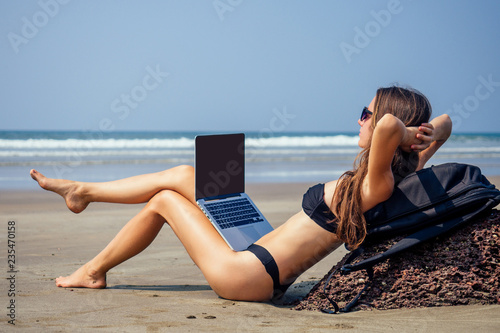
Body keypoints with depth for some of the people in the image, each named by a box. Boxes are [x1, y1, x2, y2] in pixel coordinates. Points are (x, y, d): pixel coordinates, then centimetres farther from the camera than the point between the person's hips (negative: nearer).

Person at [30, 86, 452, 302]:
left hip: (247, 274, -9)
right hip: (258, 261, 9)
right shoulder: (403, 174, 2)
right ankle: (83, 192, 30)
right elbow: (444, 123, 15)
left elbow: (389, 125, -45)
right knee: (183, 175, 13)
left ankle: (95, 271, 28)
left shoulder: (376, 184, -24)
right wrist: (426, 138, -4)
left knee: (164, 199, 7)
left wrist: (402, 134, -23)